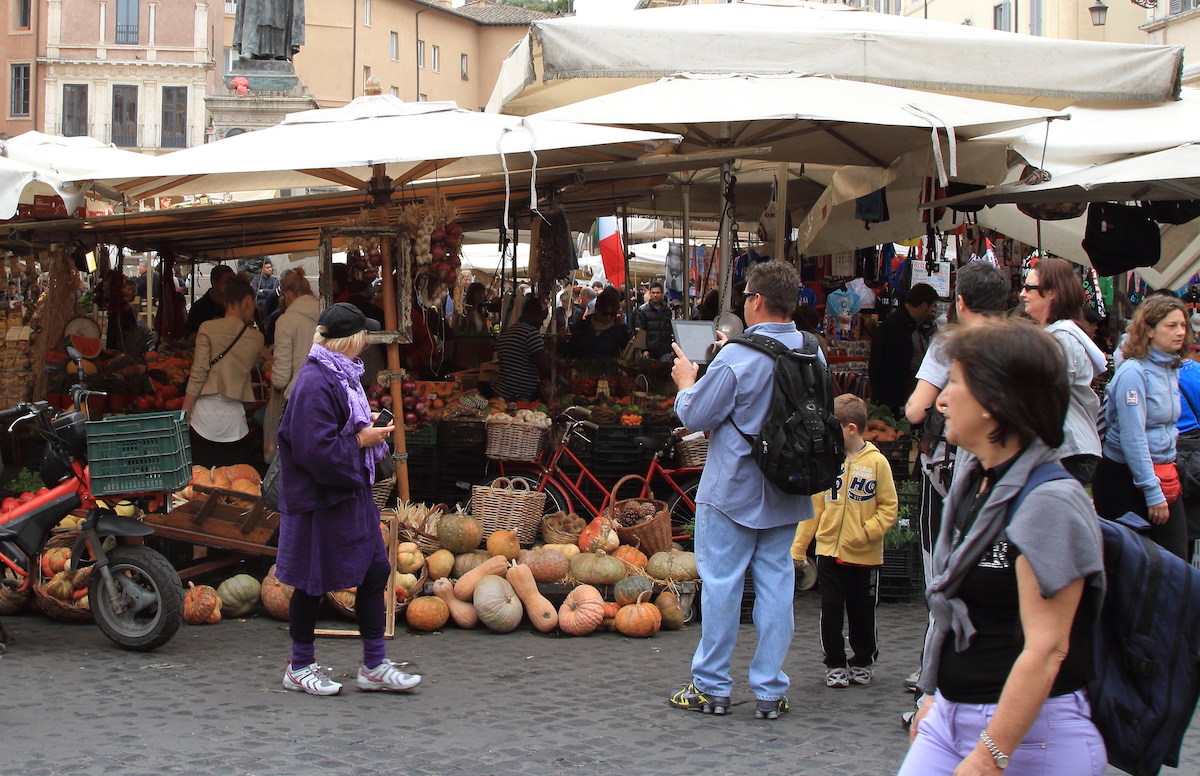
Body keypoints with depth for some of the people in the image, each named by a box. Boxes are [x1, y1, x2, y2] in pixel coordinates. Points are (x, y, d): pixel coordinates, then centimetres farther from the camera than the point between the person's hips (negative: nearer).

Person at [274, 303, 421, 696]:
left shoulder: (341, 376, 10)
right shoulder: (315, 383, -21)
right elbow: (316, 450, -25)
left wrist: (369, 431, 3)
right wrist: (361, 440, -15)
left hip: (350, 494, 10)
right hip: (320, 499, -10)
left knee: (375, 570, 9)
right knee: (313, 583, 4)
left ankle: (374, 664, 18)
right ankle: (300, 667, 20)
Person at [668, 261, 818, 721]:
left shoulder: (737, 359, -19)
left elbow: (695, 416, -13)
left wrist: (686, 382, 7)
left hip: (732, 492, -5)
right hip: (786, 494, 5)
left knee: (720, 585, 4)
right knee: (776, 586, 9)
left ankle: (711, 687, 12)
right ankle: (770, 691, 13)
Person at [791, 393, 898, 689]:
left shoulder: (876, 462, -5)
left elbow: (889, 506, -2)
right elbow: (813, 506, 5)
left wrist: (867, 532, -17)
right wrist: (798, 548, 4)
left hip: (865, 554, -2)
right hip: (829, 551, 2)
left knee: (862, 613, 10)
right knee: (831, 611, 2)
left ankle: (863, 662, 28)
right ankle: (835, 665, 16)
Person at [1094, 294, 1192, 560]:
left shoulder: (1171, 369, 8)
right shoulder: (1134, 373, -17)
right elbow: (1132, 437, -20)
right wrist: (1152, 492, -21)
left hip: (1163, 472, 7)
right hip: (1125, 476, -7)